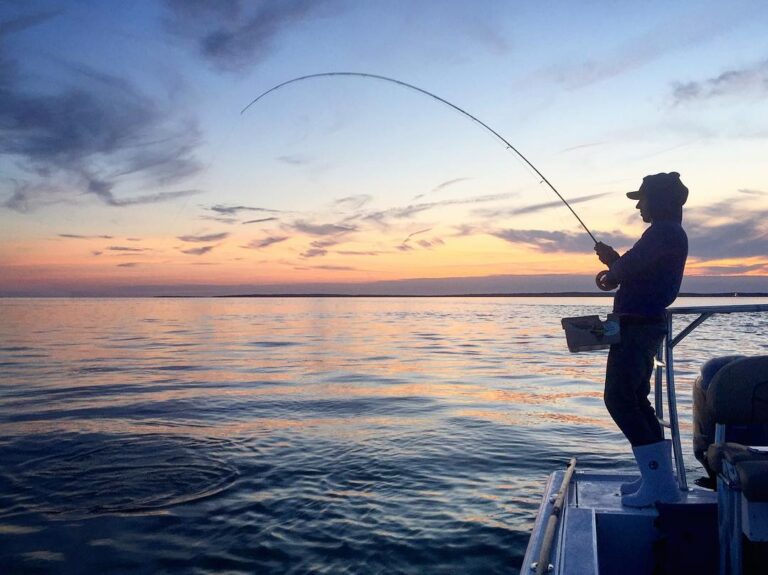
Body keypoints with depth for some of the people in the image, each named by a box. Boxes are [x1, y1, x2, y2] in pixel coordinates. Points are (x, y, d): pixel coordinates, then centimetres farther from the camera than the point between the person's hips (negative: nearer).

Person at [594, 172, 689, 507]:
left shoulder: (663, 232, -13)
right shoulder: (669, 233, 20)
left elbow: (628, 268, -21)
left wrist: (612, 273, 1)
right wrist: (615, 261, 10)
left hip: (637, 326, -11)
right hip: (645, 325, 11)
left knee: (619, 399, -10)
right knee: (634, 399, 15)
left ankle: (659, 483, -6)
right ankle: (660, 478, 20)